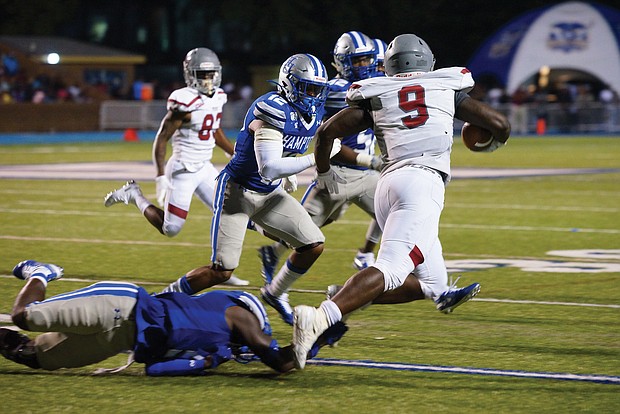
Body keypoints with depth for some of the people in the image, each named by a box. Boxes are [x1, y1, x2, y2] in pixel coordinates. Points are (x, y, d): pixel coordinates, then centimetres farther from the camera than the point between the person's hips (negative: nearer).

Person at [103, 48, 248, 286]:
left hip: (204, 169, 8)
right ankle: (134, 196, 19)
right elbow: (161, 140, -17)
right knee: (170, 229, -3)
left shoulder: (217, 98, 5)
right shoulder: (185, 103, -20)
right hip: (183, 170, -8)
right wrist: (161, 177, -20)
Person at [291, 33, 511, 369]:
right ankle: (318, 318, -41)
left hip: (389, 182, 5)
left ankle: (351, 297, 3)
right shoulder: (448, 88, 18)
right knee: (390, 271, -21)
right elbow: (500, 125, 19)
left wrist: (324, 172, 30)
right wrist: (495, 143, 42)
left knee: (433, 285, 15)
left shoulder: (375, 96, 20)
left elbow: (326, 131, 13)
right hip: (424, 180, -5)